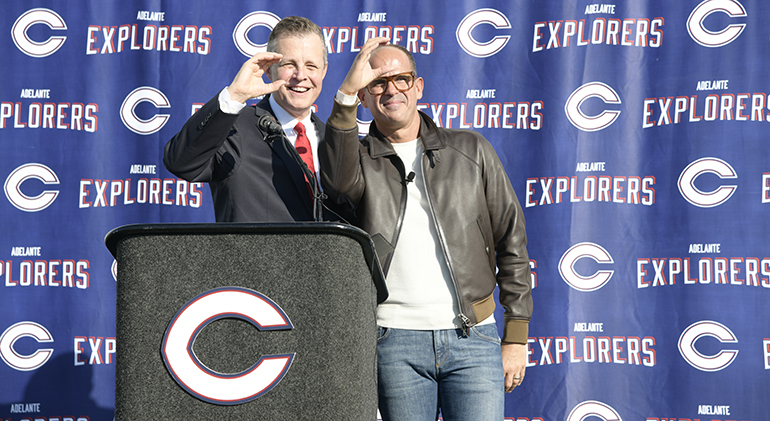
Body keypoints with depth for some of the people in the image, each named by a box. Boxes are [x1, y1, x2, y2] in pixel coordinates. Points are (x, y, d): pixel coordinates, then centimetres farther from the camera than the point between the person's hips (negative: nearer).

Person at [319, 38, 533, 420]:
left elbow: (511, 241, 8)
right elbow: (338, 182, -19)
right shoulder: (359, 159, 8)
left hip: (473, 336, 0)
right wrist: (345, 95, -26)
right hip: (395, 341, 0)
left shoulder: (470, 150, 9)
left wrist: (516, 337, 3)